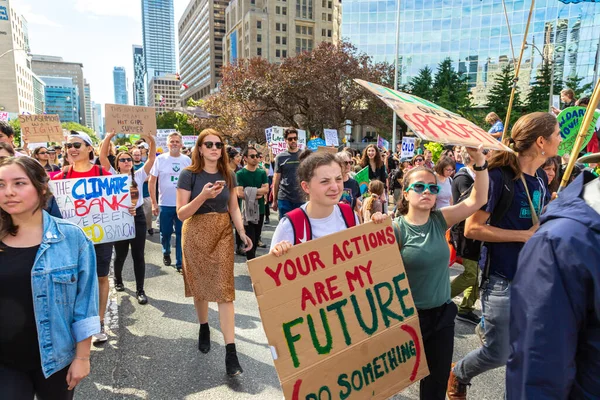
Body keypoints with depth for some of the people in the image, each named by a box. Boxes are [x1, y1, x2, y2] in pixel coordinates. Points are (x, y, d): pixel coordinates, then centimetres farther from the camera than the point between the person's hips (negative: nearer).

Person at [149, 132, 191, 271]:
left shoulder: (187, 160, 2)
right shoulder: (160, 159, -3)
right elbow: (151, 181, -1)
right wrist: (154, 203, -5)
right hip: (165, 204, 0)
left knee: (182, 234, 3)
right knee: (165, 233, 12)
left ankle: (180, 263, 14)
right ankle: (166, 253, 39)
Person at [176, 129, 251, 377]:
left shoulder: (228, 175, 2)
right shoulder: (189, 175, -9)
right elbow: (181, 214, -12)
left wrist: (243, 233, -4)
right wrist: (203, 196, -27)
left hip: (223, 234, 2)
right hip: (196, 235, -1)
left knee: (224, 288, -4)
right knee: (200, 284, 13)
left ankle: (230, 351, -2)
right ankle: (204, 328, 40)